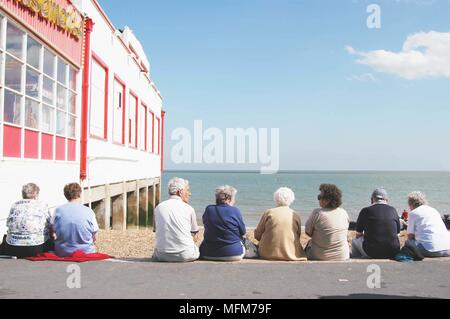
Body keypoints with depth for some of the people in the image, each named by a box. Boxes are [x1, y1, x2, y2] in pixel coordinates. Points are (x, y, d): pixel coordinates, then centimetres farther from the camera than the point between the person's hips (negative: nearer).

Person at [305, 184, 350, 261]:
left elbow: (308, 232, -7)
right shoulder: (344, 213, -4)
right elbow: (346, 234, 9)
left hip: (319, 257, -3)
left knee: (309, 243, 28)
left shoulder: (317, 213, -19)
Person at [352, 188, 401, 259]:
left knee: (355, 241, 24)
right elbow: (397, 232, 18)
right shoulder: (393, 210, 7)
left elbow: (358, 234, 9)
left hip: (373, 252, -3)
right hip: (393, 253, 3)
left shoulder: (366, 211, 0)